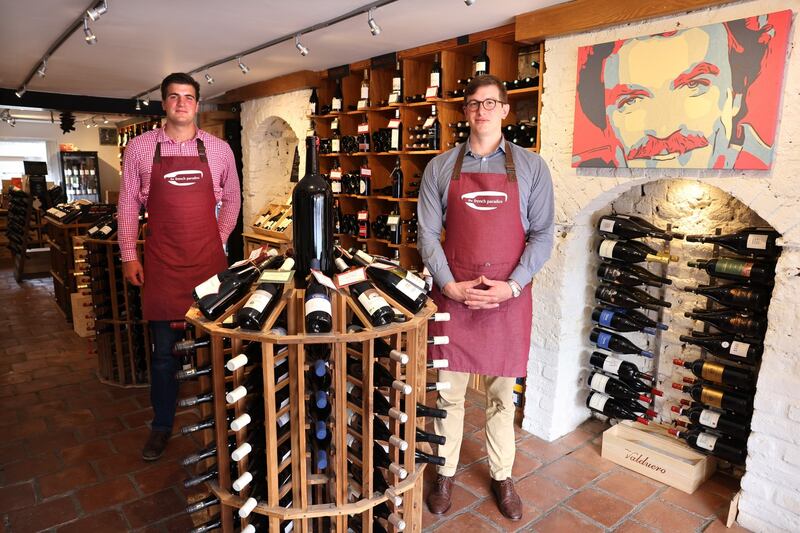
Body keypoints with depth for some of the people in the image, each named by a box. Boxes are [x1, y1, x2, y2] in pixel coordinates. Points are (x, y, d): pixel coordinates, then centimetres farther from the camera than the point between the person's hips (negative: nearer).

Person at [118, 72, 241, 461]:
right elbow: (128, 204, 6)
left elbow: (231, 198, 14)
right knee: (164, 349, 7)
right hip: (161, 263, 0)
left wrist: (219, 240, 6)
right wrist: (128, 256, 2)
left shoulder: (218, 148, 5)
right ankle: (162, 425, 24)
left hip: (209, 260, 1)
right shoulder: (140, 148, 3)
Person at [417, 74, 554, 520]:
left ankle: (502, 476, 32)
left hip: (509, 296, 0)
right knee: (449, 391, 10)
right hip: (453, 294, 1)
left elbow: (543, 235, 0)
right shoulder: (441, 167, 4)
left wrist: (512, 285, -12)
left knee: (503, 392, 13)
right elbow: (427, 233, 1)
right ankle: (446, 472, 30)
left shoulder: (531, 166, 3)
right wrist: (449, 285, -10)